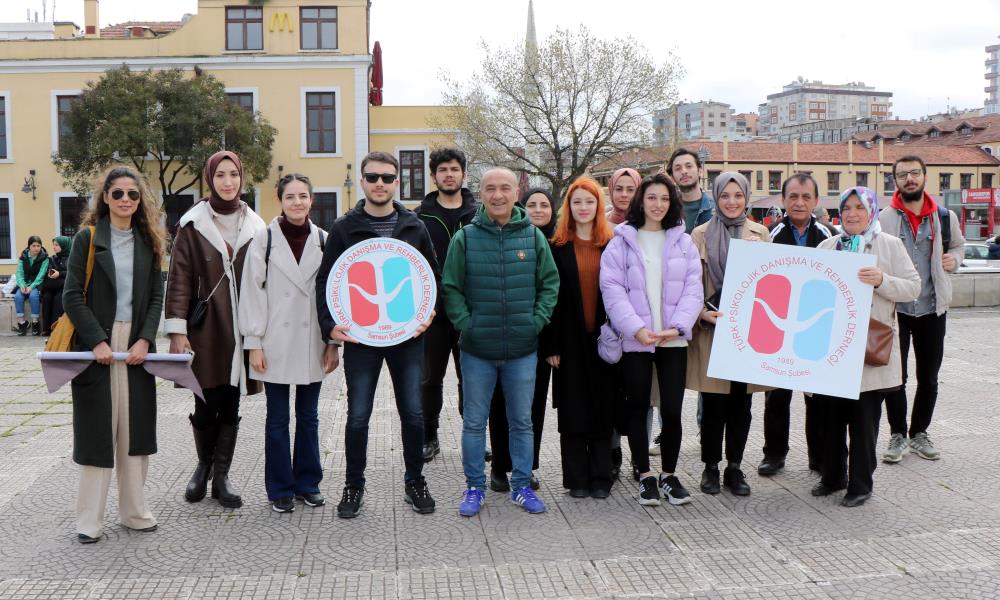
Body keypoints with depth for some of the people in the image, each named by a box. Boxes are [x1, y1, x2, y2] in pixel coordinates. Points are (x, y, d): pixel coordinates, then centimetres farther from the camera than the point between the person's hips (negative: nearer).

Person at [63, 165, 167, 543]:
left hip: (136, 346, 3)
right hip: (96, 346, -3)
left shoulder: (148, 241, 9)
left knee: (135, 428, 6)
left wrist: (145, 340, -8)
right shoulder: (87, 238, 0)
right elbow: (72, 296, -5)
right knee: (96, 430, 0)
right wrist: (98, 341, -14)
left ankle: (133, 511, 17)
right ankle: (89, 520, 10)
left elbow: (156, 296, 6)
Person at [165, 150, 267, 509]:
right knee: (207, 404, 1)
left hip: (240, 327, 2)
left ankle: (221, 475, 19)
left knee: (231, 405, 6)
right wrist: (177, 329, -9)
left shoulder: (255, 226, 8)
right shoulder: (193, 223, 0)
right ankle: (204, 464, 27)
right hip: (205, 327, -2)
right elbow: (179, 279, -3)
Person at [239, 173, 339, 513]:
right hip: (276, 343, -2)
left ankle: (307, 483, 25)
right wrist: (254, 344, -6)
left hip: (313, 344, 2)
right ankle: (280, 489, 18)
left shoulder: (323, 241, 4)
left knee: (308, 416, 12)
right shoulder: (264, 241, -2)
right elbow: (251, 294, -2)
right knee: (278, 419, 6)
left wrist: (333, 342, 3)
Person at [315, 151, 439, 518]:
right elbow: (325, 280, 2)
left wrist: (428, 314, -3)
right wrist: (329, 325, -9)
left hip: (408, 336, 2)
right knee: (358, 416, 5)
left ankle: (414, 482, 24)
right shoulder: (344, 228, 1)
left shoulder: (415, 227, 6)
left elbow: (433, 276, 11)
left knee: (412, 413, 7)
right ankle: (354, 485, 21)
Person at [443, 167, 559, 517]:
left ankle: (522, 485, 27)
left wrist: (537, 321, -2)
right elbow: (451, 288, 1)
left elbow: (550, 283, 6)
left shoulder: (534, 236, 1)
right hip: (477, 350, -1)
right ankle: (475, 487, 24)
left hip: (523, 350, 1)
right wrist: (465, 324, -8)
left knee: (522, 421, 13)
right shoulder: (464, 238, -3)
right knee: (474, 422, 9)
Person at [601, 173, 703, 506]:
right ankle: (645, 475, 21)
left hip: (674, 340, 1)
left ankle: (668, 474, 20)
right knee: (637, 408, 7)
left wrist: (678, 326, -12)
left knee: (672, 409, 2)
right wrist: (636, 328, -17)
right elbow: (613, 290, -7)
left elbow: (693, 289, 2)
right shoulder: (622, 241, 1)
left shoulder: (683, 242, 8)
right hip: (635, 340, -1)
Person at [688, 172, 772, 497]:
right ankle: (711, 467, 16)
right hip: (712, 329, -2)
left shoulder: (761, 233, 9)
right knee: (714, 403, 1)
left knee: (741, 403, 8)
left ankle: (734, 467, 20)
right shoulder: (700, 235, 2)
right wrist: (702, 312, -16)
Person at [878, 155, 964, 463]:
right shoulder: (883, 219, -6)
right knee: (895, 377, 4)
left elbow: (958, 244, 21)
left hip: (932, 309, 3)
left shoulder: (945, 217, 4)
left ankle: (919, 433, 29)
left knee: (928, 378, 12)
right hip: (894, 308, -3)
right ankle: (897, 435, 21)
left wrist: (954, 259, 1)